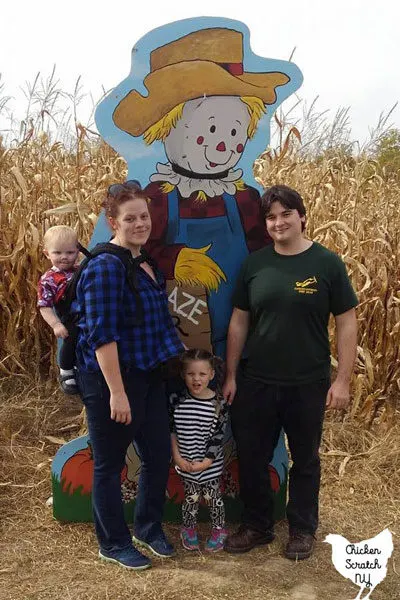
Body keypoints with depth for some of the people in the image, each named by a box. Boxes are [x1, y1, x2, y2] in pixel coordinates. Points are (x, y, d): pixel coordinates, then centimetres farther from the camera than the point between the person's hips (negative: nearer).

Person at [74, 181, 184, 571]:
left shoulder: (146, 262, 9)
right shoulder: (105, 267, -18)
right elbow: (102, 334, -23)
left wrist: (166, 363, 24)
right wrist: (117, 392, -24)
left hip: (148, 376, 9)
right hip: (111, 380, -8)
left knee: (159, 455, 16)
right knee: (109, 464, 9)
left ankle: (149, 528, 37)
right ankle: (113, 543, 27)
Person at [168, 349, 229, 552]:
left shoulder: (218, 403, -12)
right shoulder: (176, 400, -8)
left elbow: (218, 436, -10)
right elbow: (171, 429, -1)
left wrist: (206, 462, -12)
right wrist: (177, 457, -5)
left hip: (210, 463, -1)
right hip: (186, 463, 1)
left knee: (212, 497, 10)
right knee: (191, 497, 11)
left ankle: (218, 531, 30)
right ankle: (188, 531, 32)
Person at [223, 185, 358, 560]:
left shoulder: (327, 263, -7)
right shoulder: (254, 264, 0)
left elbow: (346, 324, -5)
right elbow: (239, 322, 4)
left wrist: (342, 380, -8)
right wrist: (231, 375, 3)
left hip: (308, 384, -2)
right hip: (255, 383, 3)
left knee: (305, 460, 14)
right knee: (251, 458, 11)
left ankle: (302, 530, 34)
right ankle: (256, 526, 32)